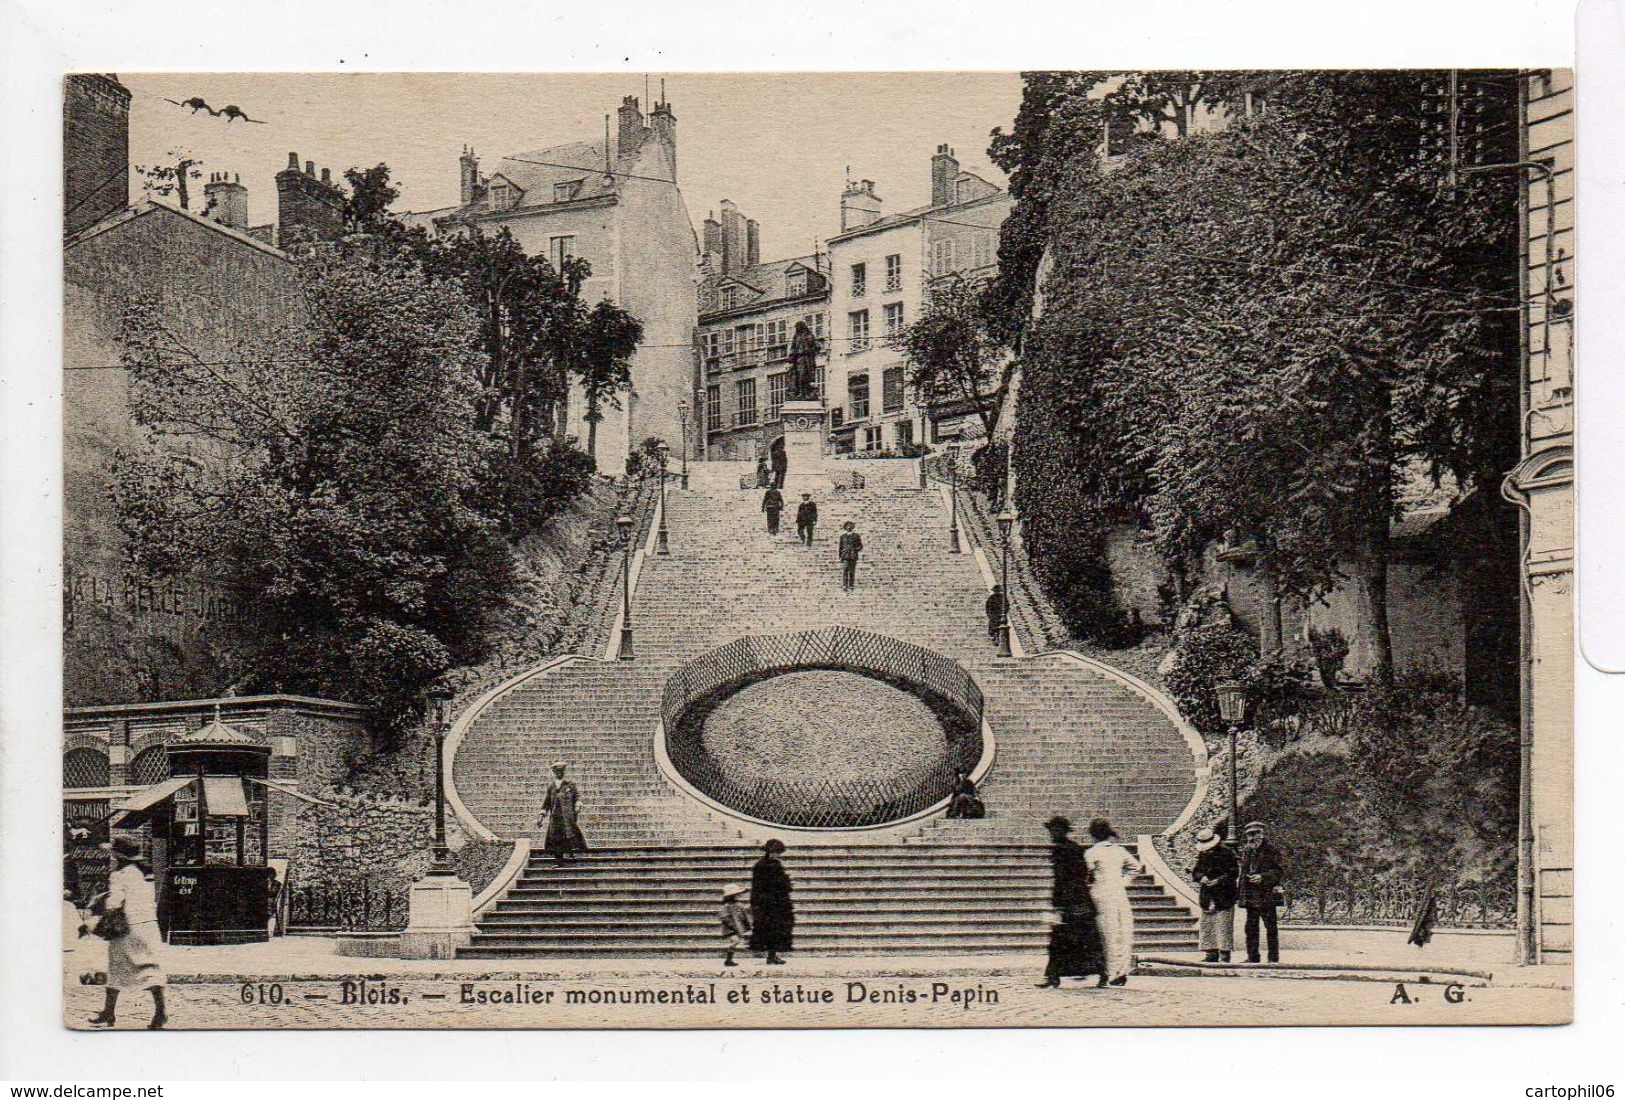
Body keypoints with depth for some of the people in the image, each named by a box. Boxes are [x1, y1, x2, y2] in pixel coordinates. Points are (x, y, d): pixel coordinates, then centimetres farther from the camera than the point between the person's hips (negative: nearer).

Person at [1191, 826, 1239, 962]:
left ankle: (1224, 954, -5)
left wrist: (1218, 881, -18)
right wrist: (1202, 878, -9)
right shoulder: (1202, 854, 12)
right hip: (1207, 897, 6)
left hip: (1224, 896, -6)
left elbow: (1234, 873, -9)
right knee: (1207, 926, 7)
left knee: (1224, 925, -7)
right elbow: (1195, 871, 14)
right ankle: (1211, 953, 12)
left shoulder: (1227, 853, -7)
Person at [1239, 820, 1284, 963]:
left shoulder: (1270, 851, -4)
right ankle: (1252, 956, 16)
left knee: (1270, 927, -3)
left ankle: (1274, 957, 1)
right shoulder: (1245, 851, 14)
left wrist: (1262, 877, -20)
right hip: (1250, 896, 6)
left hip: (1266, 895, -6)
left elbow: (1278, 871, -7)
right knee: (1251, 927, 9)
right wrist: (1242, 893, 14)